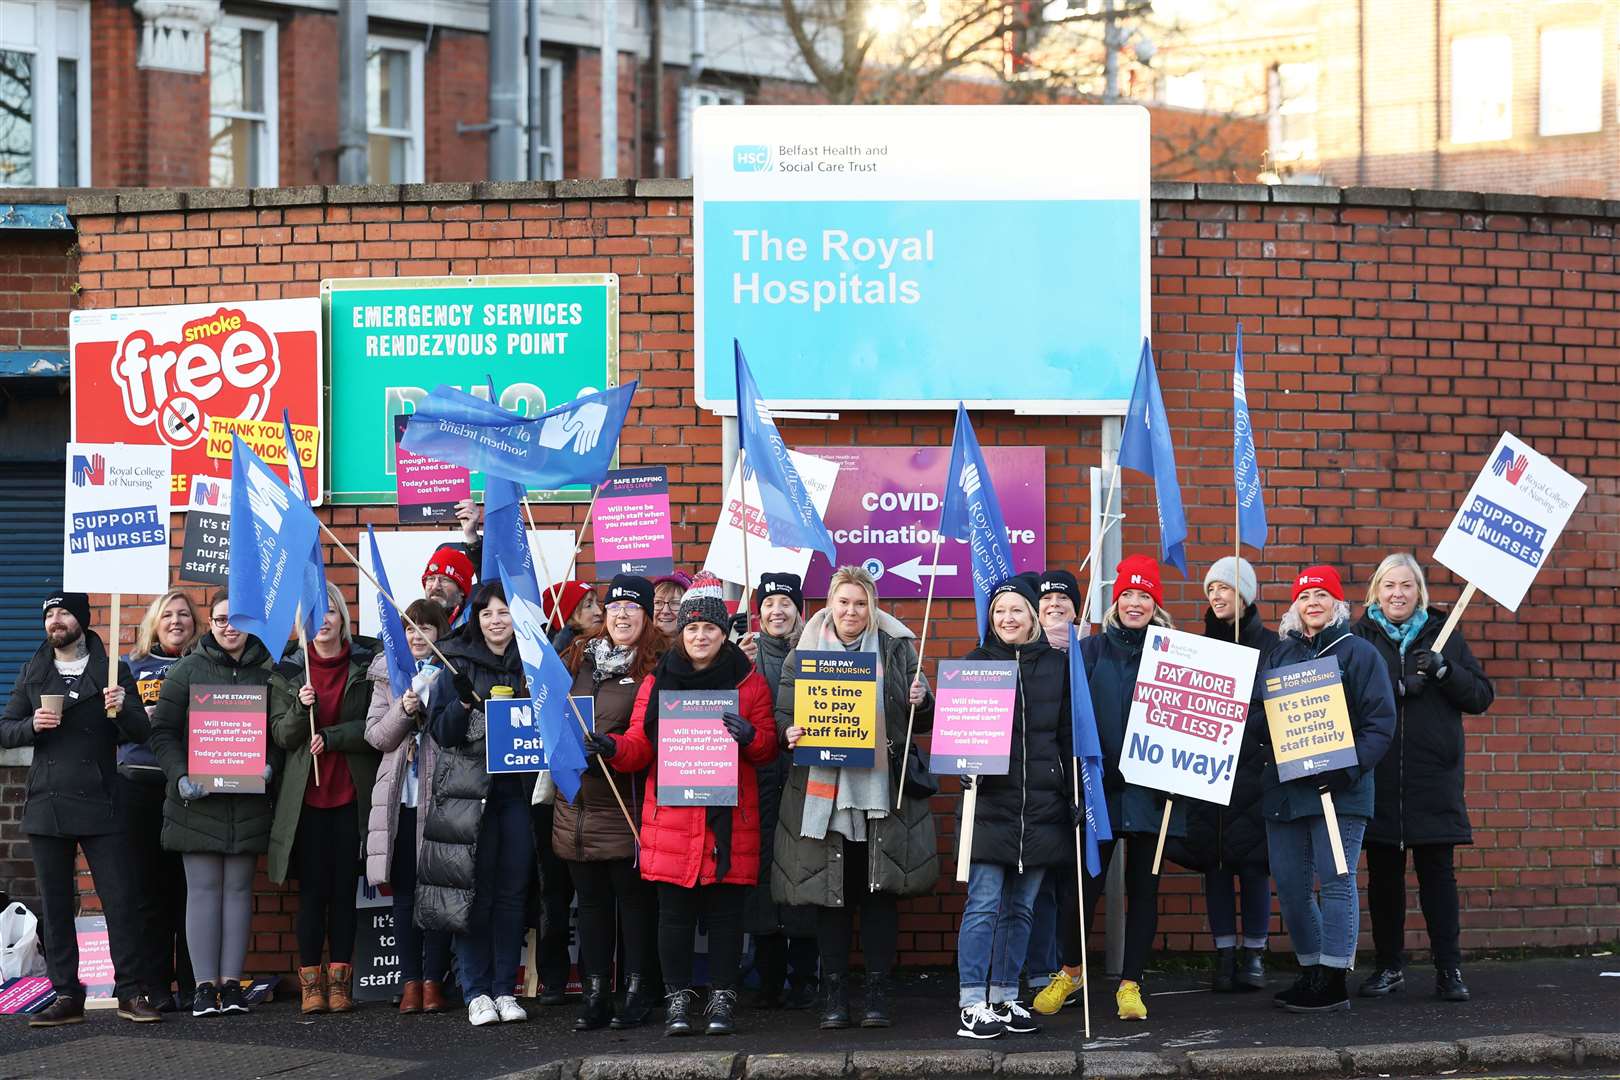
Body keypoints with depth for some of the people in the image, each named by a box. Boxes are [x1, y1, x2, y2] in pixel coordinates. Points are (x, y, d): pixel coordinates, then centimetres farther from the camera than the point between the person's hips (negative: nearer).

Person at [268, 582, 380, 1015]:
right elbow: (280, 735, 3)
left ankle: (340, 980, 6)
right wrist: (301, 708, -16)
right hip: (306, 796, 0)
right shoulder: (289, 671, 7)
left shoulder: (365, 666, 4)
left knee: (345, 889, 1)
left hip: (351, 795, 0)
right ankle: (310, 983, 2)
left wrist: (330, 738, -12)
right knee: (312, 889, -2)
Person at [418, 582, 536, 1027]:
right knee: (473, 893, -2)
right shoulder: (458, 665, 3)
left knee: (512, 892, 4)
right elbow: (440, 732, -1)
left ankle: (505, 990, 9)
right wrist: (464, 702, -18)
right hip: (469, 791, -2)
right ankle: (476, 992, 2)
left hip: (517, 790, 2)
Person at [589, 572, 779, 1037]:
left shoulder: (750, 683, 6)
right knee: (675, 911, 2)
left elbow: (768, 749, 6)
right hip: (672, 819, 1)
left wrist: (749, 736, -16)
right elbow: (640, 746, 8)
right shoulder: (657, 682, 9)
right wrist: (612, 748, -13)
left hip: (729, 820, -1)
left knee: (725, 910, 2)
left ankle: (722, 998, 11)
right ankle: (678, 998, 10)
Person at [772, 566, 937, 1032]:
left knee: (880, 893, 0)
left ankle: (877, 994, 6)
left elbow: (922, 722, 12)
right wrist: (789, 733, -13)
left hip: (883, 791, 0)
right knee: (830, 896, 1)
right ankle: (834, 997, 7)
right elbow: (783, 715, 9)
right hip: (822, 794, 0)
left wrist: (921, 703, -10)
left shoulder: (896, 649, 9)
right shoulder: (803, 654, 9)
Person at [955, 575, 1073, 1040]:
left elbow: (1069, 735, 10)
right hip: (990, 803, -3)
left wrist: (1074, 794, 5)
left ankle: (1004, 998, 17)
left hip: (1041, 807, 3)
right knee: (983, 905, -6)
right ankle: (972, 1005, -5)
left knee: (1020, 908, 9)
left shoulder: (1058, 665, 8)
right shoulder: (976, 663, 4)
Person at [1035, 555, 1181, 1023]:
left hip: (1150, 788, 1)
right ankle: (1069, 971, 18)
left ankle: (1130, 984, 13)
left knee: (1143, 886, 5)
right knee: (1085, 881, -1)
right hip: (1100, 785, -1)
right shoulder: (1092, 650, 4)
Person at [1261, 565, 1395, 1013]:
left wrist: (1351, 768, -17)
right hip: (1284, 787, 6)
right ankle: (1310, 972, 19)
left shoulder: (1357, 652, 0)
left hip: (1338, 789, -6)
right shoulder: (1279, 654, 16)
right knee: (1290, 886, 7)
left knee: (1336, 882, -6)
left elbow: (1380, 722, -5)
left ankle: (1333, 981, -4)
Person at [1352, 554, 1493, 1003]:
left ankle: (1449, 969, 2)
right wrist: (1397, 689, -17)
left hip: (1434, 778, 0)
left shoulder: (1443, 634, 9)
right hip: (1378, 777, 0)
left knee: (1438, 871, -1)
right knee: (1383, 874, 6)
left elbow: (1481, 696, 5)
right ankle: (1389, 966, 16)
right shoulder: (1360, 637, 6)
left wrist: (1443, 671, -11)